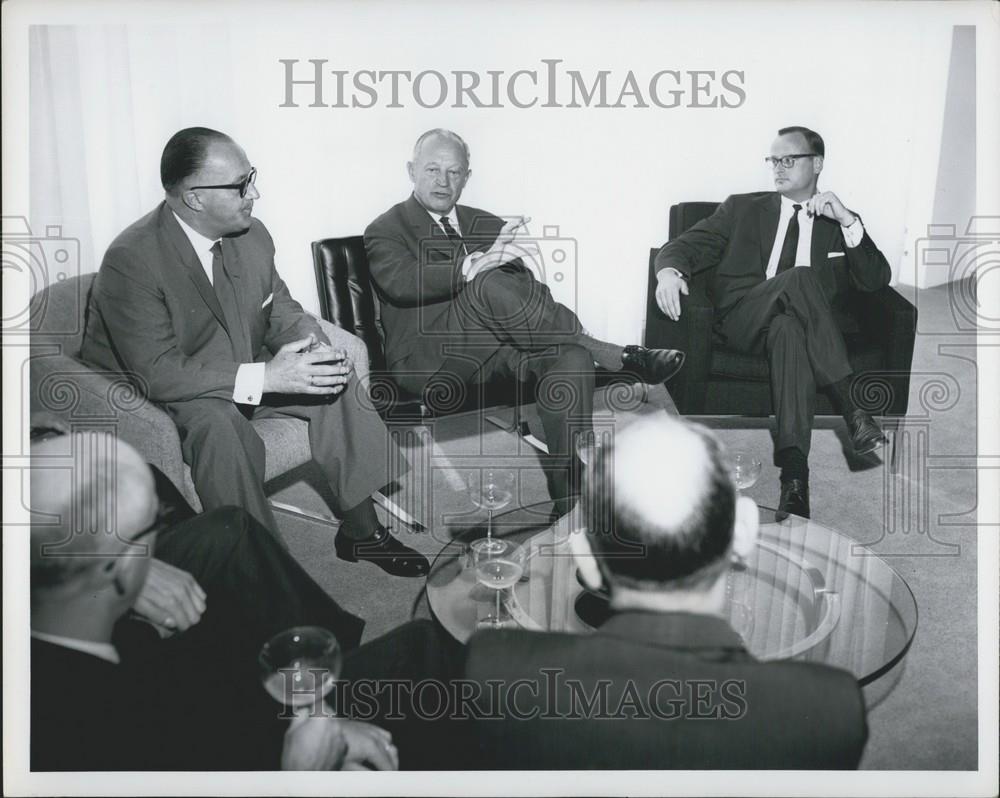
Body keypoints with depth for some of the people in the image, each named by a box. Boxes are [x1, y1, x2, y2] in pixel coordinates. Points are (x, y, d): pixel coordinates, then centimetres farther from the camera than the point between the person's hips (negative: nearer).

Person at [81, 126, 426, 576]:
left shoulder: (251, 236, -6)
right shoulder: (132, 260, -27)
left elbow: (282, 310, 6)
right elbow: (157, 373, -31)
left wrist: (315, 346, -19)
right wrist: (264, 377, -37)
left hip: (241, 377, 7)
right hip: (150, 400, -7)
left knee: (336, 375, -8)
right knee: (218, 421, -37)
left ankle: (360, 530, -2)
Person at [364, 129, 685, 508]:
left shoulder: (485, 224, 24)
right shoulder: (386, 230, 8)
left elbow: (526, 286, 11)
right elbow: (400, 283, -16)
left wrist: (508, 252, -14)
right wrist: (474, 265, -30)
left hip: (500, 349, 5)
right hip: (431, 360, -5)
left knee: (572, 359, -27)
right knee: (487, 284, -33)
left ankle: (569, 497, -30)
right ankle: (620, 356, -26)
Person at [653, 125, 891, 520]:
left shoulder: (838, 224, 22)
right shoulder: (742, 208, 22)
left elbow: (877, 280, 9)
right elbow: (685, 246, 11)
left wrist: (848, 221, -3)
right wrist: (669, 270, -14)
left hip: (796, 322, 0)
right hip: (741, 318, 0)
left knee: (789, 330, -39)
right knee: (800, 276, -33)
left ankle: (794, 471, -51)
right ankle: (852, 409, -36)